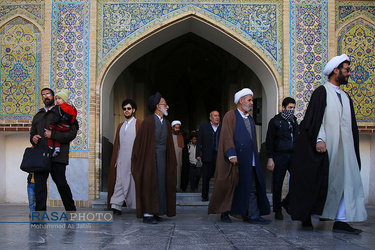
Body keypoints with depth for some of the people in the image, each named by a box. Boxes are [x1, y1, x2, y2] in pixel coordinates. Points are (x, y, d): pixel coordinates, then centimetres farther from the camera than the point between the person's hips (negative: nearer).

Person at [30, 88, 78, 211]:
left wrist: (53, 135, -14)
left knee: (61, 183, 0)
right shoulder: (37, 116, 24)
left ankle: (71, 210, 18)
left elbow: (72, 133, -4)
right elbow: (32, 133, 32)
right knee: (39, 182, -6)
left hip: (57, 156, -4)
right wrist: (33, 138, 8)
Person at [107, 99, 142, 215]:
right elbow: (116, 144, 18)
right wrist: (115, 160, 11)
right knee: (120, 181, -2)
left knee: (135, 182, 0)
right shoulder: (120, 126, 20)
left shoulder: (138, 124, 3)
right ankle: (115, 205, -5)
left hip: (134, 159, -4)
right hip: (121, 159, 4)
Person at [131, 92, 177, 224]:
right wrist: (138, 157, -9)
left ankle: (155, 212, 13)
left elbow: (169, 143, 16)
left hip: (162, 157, 7)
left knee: (161, 183, 6)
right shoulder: (149, 121, -8)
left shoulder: (166, 123, 13)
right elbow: (140, 140, -8)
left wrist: (171, 162, 13)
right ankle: (147, 214, -3)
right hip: (150, 157, -7)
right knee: (149, 184, -6)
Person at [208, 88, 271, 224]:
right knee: (231, 186, 0)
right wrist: (231, 154, -20)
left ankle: (253, 215, 1)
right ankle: (225, 213, 13)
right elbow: (227, 136, -10)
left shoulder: (250, 119, 21)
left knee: (252, 188, 1)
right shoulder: (230, 116, -1)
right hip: (236, 159, -7)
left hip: (250, 161, 7)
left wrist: (255, 156, 15)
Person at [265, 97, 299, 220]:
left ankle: (287, 201, 13)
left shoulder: (294, 121, 18)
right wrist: (270, 159, -11)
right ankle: (277, 210, 10)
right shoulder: (275, 121, 1)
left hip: (293, 155, 5)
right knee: (277, 184, -1)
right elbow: (269, 141, -3)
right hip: (279, 156, -5)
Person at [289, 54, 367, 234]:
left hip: (343, 148, 6)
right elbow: (315, 117, -10)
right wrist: (319, 139, -21)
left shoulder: (346, 98, 19)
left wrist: (353, 148, 13)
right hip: (324, 146, -6)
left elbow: (352, 126, 20)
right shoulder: (322, 92, -1)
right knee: (317, 183, -1)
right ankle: (307, 218, 9)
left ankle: (340, 221, -1)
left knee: (346, 182, -3)